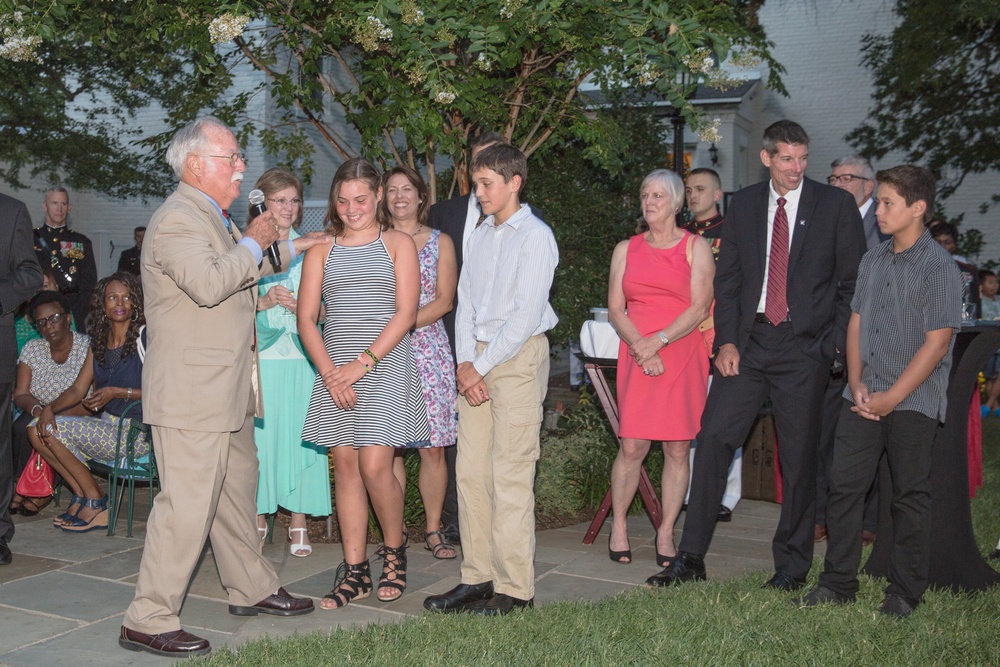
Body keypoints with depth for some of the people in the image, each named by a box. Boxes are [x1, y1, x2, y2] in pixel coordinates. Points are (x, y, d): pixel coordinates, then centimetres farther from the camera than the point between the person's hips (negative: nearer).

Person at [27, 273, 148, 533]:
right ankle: (82, 496, 3)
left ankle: (96, 503, -4)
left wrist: (116, 392, -20)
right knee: (37, 429, -4)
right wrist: (49, 408, -7)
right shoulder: (98, 343, 13)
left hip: (136, 433, -8)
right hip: (106, 425, 8)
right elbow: (78, 389, 12)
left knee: (56, 429, -18)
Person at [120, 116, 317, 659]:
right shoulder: (177, 218, -15)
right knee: (187, 504, -8)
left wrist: (295, 247, 38)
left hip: (228, 390, 11)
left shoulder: (214, 219, 19)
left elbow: (246, 270, 38)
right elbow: (208, 282, -31)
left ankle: (252, 588, 32)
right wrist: (253, 243, -17)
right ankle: (148, 621, 2)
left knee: (237, 490, 18)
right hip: (192, 390, -11)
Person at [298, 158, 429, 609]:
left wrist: (363, 364, -12)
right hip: (334, 372, 3)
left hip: (386, 366, -3)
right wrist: (330, 373, -8)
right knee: (345, 467, 3)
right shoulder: (321, 251, 13)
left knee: (374, 466, -11)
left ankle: (394, 551, 14)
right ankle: (355, 572, 11)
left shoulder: (398, 243, 6)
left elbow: (405, 313, -4)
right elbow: (306, 319, 6)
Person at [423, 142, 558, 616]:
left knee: (510, 476, -7)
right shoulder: (480, 236, 16)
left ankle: (514, 589, 0)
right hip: (476, 360, 7)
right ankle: (478, 578, 13)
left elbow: (526, 315, -12)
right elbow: (466, 303, 14)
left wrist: (481, 366, -11)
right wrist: (464, 363, 0)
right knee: (470, 471, 5)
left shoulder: (535, 236, -6)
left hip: (519, 355, -7)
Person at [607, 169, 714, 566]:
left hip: (683, 356, -1)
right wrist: (641, 348, -8)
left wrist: (658, 341, -13)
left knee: (678, 449, -1)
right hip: (635, 356, 1)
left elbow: (699, 308, -4)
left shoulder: (696, 247, 6)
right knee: (632, 447, -5)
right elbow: (615, 309, 7)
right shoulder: (626, 249, 14)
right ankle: (619, 526, 11)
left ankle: (666, 533, 9)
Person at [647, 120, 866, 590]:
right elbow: (727, 278, 9)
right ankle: (691, 558, 6)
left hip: (804, 347, -2)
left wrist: (834, 343, -5)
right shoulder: (743, 204, 10)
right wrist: (726, 340, -1)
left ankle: (791, 565, 20)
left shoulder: (836, 205, 2)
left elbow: (853, 282, 3)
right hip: (748, 343, 3)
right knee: (713, 439, -3)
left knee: (798, 457, 4)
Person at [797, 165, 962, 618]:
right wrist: (857, 385, 0)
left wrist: (891, 397, -13)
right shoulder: (872, 261, 11)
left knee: (910, 495, 4)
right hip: (862, 397, 6)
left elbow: (937, 343, -12)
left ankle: (904, 593, 16)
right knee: (844, 484, 4)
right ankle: (838, 583, 16)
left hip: (913, 401, -5)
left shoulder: (939, 268, -8)